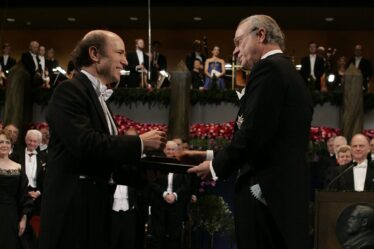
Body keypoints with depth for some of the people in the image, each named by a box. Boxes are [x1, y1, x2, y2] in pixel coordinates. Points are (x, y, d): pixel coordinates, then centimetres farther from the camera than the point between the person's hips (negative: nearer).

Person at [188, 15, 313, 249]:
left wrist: (217, 166, -2)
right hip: (287, 191, 9)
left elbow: (253, 134, -18)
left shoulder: (268, 68, -9)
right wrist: (215, 157, 19)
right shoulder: (291, 73, 19)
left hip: (265, 193, -9)